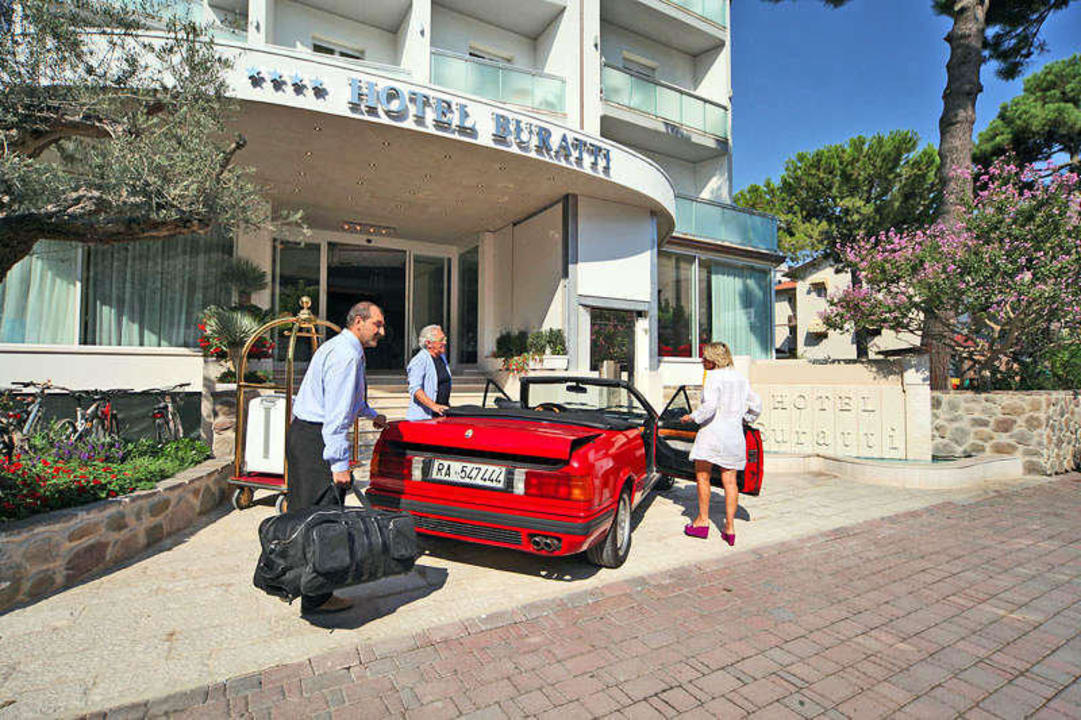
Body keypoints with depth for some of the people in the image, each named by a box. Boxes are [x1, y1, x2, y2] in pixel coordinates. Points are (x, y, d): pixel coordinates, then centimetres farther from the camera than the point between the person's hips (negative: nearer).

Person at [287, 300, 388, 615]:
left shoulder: (338, 347, 18)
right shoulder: (347, 354, -17)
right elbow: (337, 414, -23)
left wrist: (371, 414, 48)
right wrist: (339, 463, -22)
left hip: (301, 433, 11)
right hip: (315, 439, -11)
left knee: (305, 513, 19)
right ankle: (316, 598, 4)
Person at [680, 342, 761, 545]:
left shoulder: (713, 376, -10)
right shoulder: (740, 378, 12)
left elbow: (710, 405, -22)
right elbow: (756, 405, 17)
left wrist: (692, 417, -9)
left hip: (713, 431, -7)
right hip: (735, 436, 7)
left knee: (702, 476, 6)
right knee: (730, 481, 8)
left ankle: (703, 521, 11)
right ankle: (730, 527, 11)